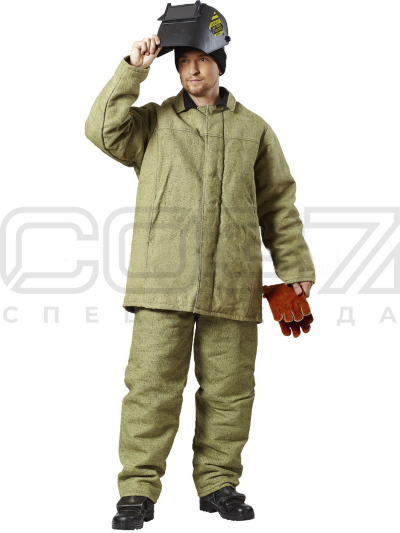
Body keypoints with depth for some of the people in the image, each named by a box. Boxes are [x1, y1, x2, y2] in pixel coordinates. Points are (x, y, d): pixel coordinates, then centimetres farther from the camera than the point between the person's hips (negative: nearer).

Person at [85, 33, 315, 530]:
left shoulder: (253, 129, 15)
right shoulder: (153, 123, 13)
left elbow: (278, 203, 16)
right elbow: (103, 130, -5)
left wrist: (295, 267, 12)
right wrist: (132, 69, -6)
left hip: (232, 283, 2)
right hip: (163, 279, -1)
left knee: (228, 388, 4)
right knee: (151, 382, -5)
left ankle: (218, 483, 18)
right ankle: (138, 489, 3)